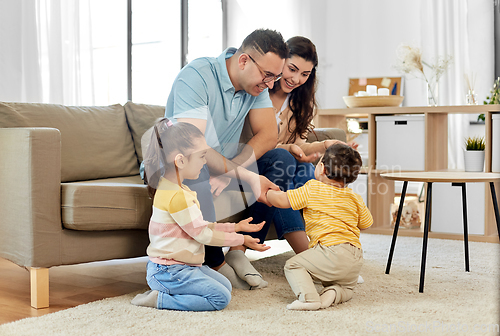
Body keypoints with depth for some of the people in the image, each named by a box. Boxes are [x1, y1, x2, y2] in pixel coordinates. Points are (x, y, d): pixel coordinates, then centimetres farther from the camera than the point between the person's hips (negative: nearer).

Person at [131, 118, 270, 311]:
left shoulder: (177, 190, 10)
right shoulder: (177, 196, -24)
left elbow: (200, 226, 14)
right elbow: (202, 235, -17)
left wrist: (236, 227, 16)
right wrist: (241, 240, -6)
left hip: (182, 266, 11)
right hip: (169, 272, -11)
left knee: (226, 286, 17)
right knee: (220, 298, -14)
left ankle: (163, 293, 8)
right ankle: (159, 300, -10)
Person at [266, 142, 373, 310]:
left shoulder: (312, 189, -2)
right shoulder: (355, 198, 13)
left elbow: (281, 200, -1)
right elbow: (366, 223, 25)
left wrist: (267, 192, 20)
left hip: (331, 250, -6)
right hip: (355, 261, 6)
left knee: (292, 265, 10)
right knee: (346, 288, 30)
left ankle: (308, 297, -14)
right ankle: (334, 293, -5)